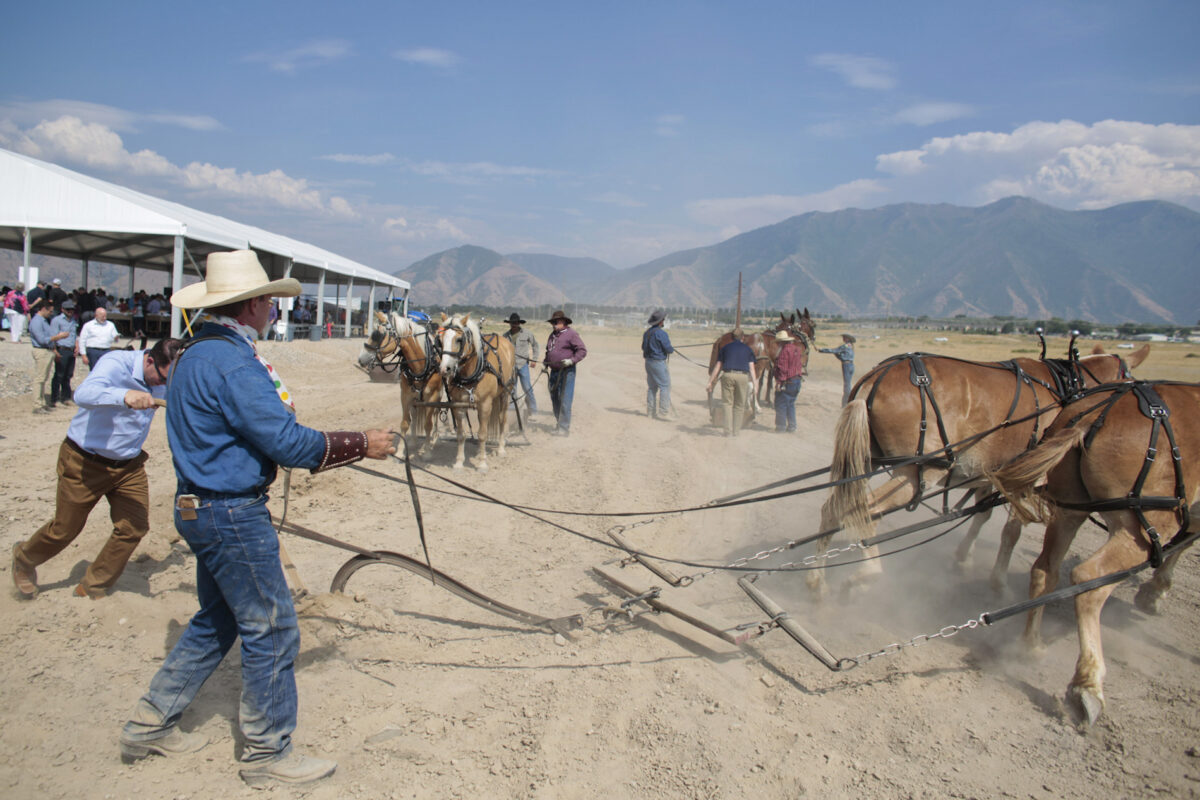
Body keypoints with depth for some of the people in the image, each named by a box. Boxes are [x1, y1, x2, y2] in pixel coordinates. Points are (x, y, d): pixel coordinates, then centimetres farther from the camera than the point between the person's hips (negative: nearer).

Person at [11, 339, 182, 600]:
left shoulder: (164, 377, -4)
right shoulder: (117, 364, -26)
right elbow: (83, 394, -44)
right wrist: (125, 396, -63)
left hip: (129, 465, 6)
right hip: (85, 461, -6)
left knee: (134, 528, -3)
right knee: (64, 529, 9)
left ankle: (93, 589, 17)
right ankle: (24, 558, 43)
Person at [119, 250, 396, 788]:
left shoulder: (194, 355, 11)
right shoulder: (233, 363, -22)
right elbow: (287, 443, -24)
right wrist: (361, 445, -14)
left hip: (200, 508, 10)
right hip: (234, 516, -10)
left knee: (217, 621, 23)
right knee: (272, 630, 2)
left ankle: (150, 725, 34)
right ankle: (267, 755, 16)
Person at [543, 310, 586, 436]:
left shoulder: (571, 334, -7)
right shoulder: (553, 335, 17)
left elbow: (582, 351, -12)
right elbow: (548, 351, 30)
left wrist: (571, 360, -23)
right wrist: (546, 364, 17)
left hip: (567, 372, -8)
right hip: (554, 371, 8)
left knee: (565, 400, -9)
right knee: (555, 399, 12)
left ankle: (564, 428, -7)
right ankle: (559, 424, 22)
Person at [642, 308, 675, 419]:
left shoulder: (647, 332, 9)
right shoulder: (661, 333, -17)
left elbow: (643, 347, 19)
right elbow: (669, 349, -16)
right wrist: (672, 349, 5)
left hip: (648, 361, 8)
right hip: (658, 362, -8)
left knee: (652, 387, 13)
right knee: (665, 386, -4)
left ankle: (650, 411, 14)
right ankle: (664, 412, -7)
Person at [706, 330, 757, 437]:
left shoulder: (725, 348, 17)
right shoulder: (747, 349, 16)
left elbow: (717, 366, 15)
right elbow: (751, 368, 8)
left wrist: (711, 381, 19)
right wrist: (754, 383, 8)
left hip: (727, 375, 0)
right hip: (743, 376, 0)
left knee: (727, 403, 7)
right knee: (740, 405, 11)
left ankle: (728, 431, 1)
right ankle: (736, 430, 15)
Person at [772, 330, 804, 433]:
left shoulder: (784, 350, -17)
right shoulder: (796, 348, 11)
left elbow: (782, 368, -21)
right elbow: (800, 364, 17)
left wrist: (779, 381, -19)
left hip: (787, 382, -9)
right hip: (797, 380, 9)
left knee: (781, 404, 1)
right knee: (791, 404, 17)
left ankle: (781, 427, 3)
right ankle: (792, 427, 19)